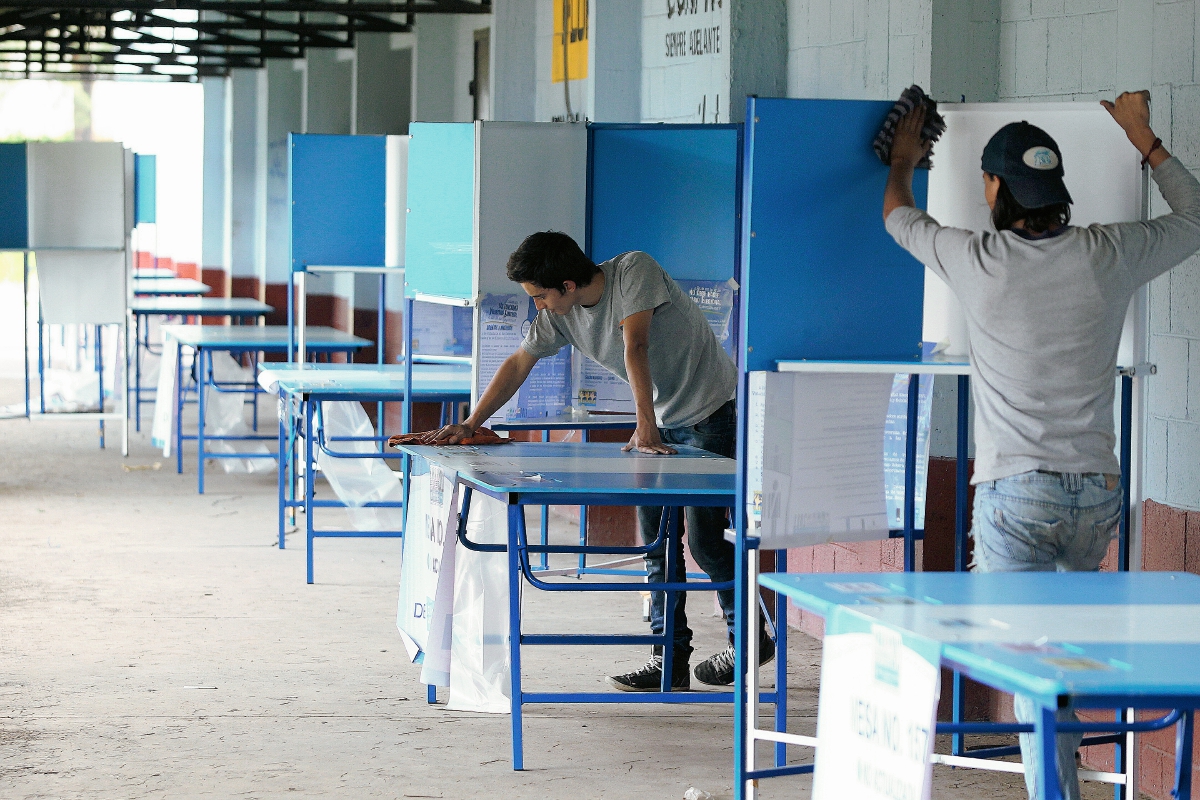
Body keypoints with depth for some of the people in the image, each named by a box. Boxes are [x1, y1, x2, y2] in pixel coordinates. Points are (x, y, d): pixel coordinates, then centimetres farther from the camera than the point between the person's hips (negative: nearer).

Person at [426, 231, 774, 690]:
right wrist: (470, 425, 3)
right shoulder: (557, 315, -3)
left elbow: (635, 348, -31)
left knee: (706, 539, -8)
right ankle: (671, 659, 3)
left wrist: (647, 426, -39)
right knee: (656, 538, 0)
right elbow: (518, 364, 6)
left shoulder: (635, 270, -23)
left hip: (713, 414, -7)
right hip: (664, 423, 7)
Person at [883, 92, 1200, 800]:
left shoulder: (978, 261, -6)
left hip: (1014, 495, -3)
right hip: (1096, 495, 3)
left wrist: (903, 161, 37)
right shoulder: (1109, 255, -1)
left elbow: (899, 219, 17)